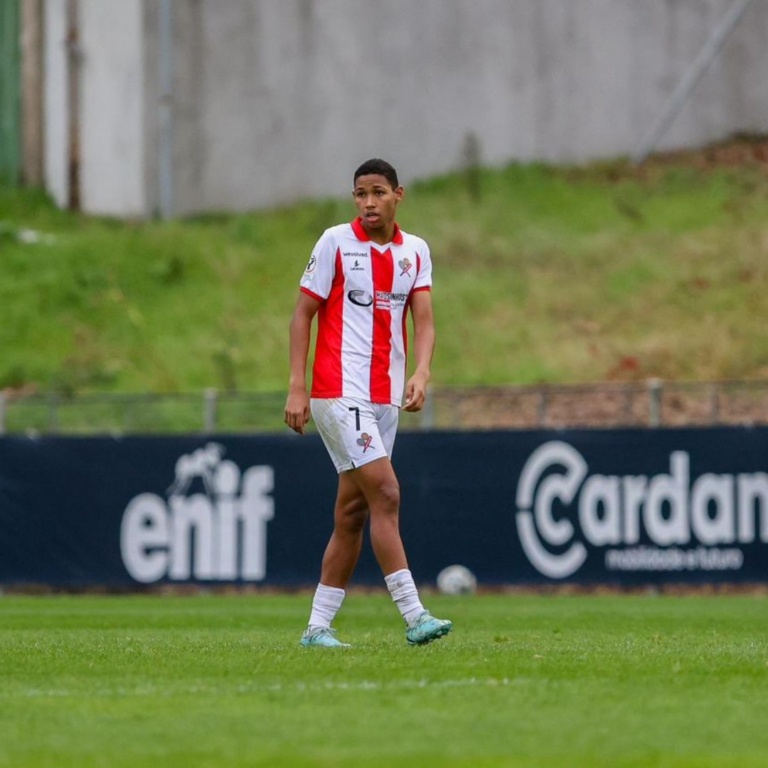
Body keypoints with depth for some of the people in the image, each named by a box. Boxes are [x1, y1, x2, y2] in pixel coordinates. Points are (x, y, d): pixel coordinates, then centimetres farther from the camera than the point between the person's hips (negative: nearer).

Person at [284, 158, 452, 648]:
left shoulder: (415, 251, 10)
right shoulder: (336, 242, -3)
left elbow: (423, 320, 2)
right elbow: (303, 314, -2)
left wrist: (421, 374, -17)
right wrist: (297, 388, -9)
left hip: (385, 397, 6)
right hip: (340, 391, -6)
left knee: (353, 512, 7)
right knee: (386, 495, -16)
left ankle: (318, 626, 13)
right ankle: (414, 617, -19)